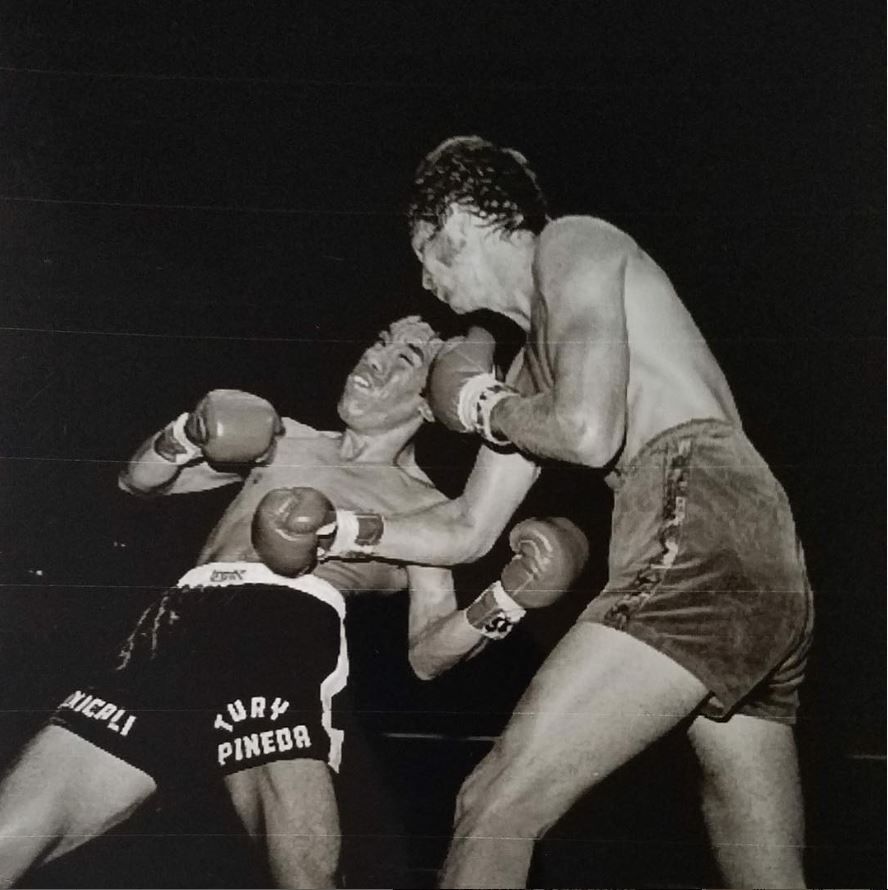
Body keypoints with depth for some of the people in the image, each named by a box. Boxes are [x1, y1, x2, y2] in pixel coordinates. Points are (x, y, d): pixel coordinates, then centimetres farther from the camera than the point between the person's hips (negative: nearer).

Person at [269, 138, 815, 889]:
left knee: (496, 809, -10)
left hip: (701, 529, -10)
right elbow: (469, 532, 28)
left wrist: (480, 407, 7)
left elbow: (590, 432, -11)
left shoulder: (573, 242, 5)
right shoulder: (535, 360, 29)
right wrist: (339, 531, 20)